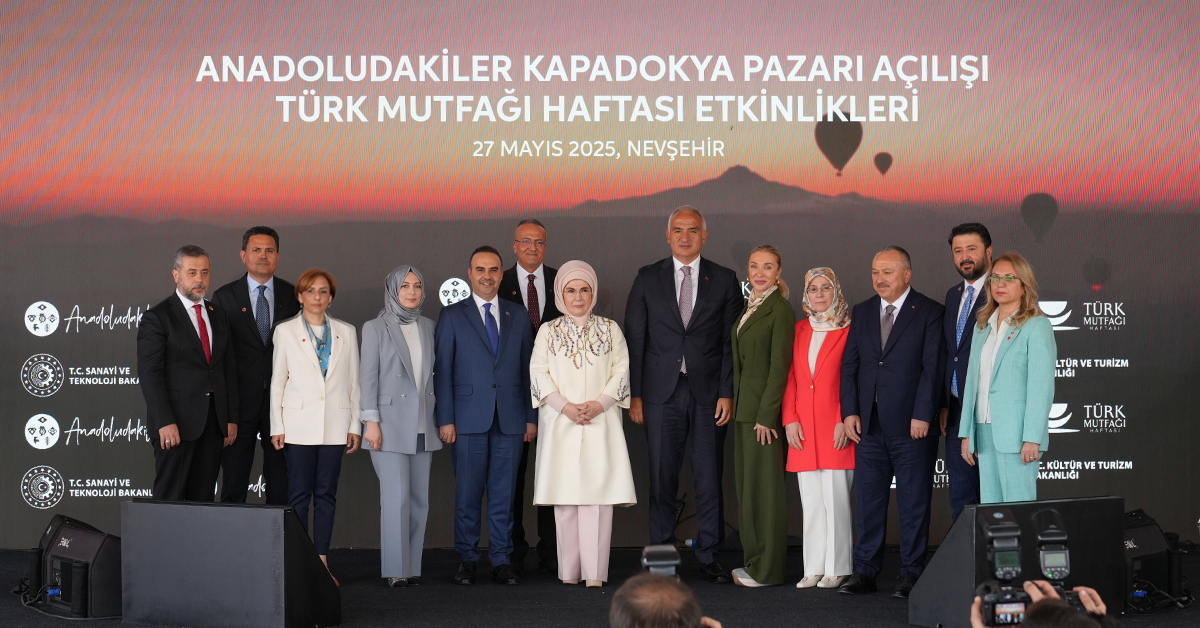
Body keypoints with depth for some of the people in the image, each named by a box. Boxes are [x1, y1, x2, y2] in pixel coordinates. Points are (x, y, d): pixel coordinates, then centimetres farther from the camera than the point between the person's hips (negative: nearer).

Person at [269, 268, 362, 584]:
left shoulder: (346, 332, 10)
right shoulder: (285, 331, 5)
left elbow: (354, 382, 10)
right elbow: (277, 380, 4)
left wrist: (355, 425, 6)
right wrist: (277, 426, -1)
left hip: (334, 425, 2)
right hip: (299, 424, -2)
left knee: (326, 493, 4)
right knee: (299, 494, -2)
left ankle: (322, 561, 9)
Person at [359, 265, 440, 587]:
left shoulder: (427, 327, 13)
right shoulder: (375, 328, 0)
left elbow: (432, 373, 15)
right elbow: (368, 376, -2)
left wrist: (440, 420, 11)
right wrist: (371, 421, -9)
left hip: (422, 426, 5)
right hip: (391, 424, -5)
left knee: (419, 499, 4)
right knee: (396, 497, -9)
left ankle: (412, 566, 11)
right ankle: (395, 569, -3)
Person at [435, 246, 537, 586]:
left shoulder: (518, 315, 12)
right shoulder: (452, 316, 5)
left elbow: (527, 368, 12)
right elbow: (442, 370, 2)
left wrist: (531, 416, 6)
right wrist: (445, 419, -5)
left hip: (510, 419, 2)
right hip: (469, 418, -2)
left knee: (504, 493, 5)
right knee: (467, 494, 1)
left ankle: (501, 560, 12)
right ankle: (467, 559, 12)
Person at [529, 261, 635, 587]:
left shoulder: (609, 329, 12)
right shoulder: (548, 331, 11)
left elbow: (621, 370, 5)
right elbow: (538, 373, 3)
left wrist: (598, 404, -10)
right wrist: (565, 406, -10)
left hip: (601, 422, 0)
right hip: (560, 422, 1)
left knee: (598, 490, -9)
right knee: (564, 492, -2)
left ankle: (594, 572, -10)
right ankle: (569, 570, 3)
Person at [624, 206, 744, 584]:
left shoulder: (724, 281, 7)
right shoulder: (648, 279, 7)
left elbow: (731, 342, 4)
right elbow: (634, 339, 5)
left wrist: (727, 393, -5)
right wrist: (634, 395, -1)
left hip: (708, 393, 0)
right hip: (661, 393, 0)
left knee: (710, 478, 3)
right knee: (662, 479, 2)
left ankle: (709, 556, 12)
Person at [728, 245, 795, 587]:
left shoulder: (780, 310, -11)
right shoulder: (748, 308, 15)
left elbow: (779, 366, -15)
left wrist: (766, 415, -18)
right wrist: (735, 404, 11)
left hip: (764, 408, -9)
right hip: (743, 408, 9)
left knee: (764, 485, -4)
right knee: (747, 484, 12)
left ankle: (767, 569, 3)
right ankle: (754, 560, 21)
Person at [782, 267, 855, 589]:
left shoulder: (849, 330, -1)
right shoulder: (799, 330, 14)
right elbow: (790, 377, 12)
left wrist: (845, 421, -12)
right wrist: (790, 419, 2)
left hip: (835, 428, -5)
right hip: (803, 429, 5)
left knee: (835, 498, -3)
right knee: (811, 501, 7)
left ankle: (836, 569, 5)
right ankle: (814, 568, 12)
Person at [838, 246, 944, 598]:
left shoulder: (929, 312, -1)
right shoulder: (862, 312, 13)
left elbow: (932, 368, -7)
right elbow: (849, 365, 11)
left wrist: (922, 415, -13)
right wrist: (849, 411, 1)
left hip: (911, 425, -4)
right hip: (868, 425, 4)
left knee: (914, 503, 2)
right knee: (867, 501, 7)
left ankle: (911, 574, 10)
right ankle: (865, 572, 14)